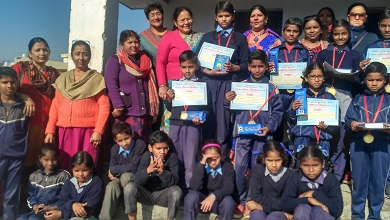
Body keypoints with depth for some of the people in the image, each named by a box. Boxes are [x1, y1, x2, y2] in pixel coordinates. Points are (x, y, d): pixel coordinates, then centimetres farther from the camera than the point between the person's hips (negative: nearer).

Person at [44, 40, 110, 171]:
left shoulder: (97, 78, 3)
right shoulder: (63, 79, 13)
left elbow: (104, 106, -3)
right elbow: (55, 106, 11)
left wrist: (98, 131, -12)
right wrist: (50, 131, 3)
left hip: (88, 130, -3)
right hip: (65, 130, 3)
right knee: (66, 167, 5)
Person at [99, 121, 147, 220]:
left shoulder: (140, 145, -17)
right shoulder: (114, 149, 3)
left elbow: (133, 168, -22)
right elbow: (111, 168, 9)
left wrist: (113, 169, -11)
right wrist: (111, 174, -16)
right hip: (120, 178, 4)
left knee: (125, 176, -36)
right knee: (111, 186, -30)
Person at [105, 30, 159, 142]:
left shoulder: (146, 61, 18)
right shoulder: (114, 60, 1)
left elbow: (151, 86, 17)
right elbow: (111, 86, -10)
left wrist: (153, 110, 9)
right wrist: (119, 106, -20)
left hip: (144, 113, 6)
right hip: (125, 114, -5)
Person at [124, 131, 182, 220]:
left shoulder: (172, 156, -13)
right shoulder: (146, 156, -10)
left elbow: (175, 182, -22)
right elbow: (137, 181, -19)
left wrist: (162, 171, -38)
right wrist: (148, 170, -38)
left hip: (163, 195, -1)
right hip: (146, 194, 1)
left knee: (176, 191, -31)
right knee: (129, 187, -25)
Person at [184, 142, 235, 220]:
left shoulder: (227, 167, -6)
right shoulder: (200, 167, -5)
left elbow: (229, 188, -20)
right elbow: (194, 187, -21)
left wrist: (214, 196, -38)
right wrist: (201, 164, -27)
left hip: (220, 201, 0)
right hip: (202, 200, 0)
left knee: (228, 201, -33)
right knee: (191, 196, -30)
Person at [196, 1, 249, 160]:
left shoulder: (240, 38, 13)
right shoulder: (207, 37, 15)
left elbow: (246, 64, 7)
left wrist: (233, 67, -12)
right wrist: (208, 71, -10)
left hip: (229, 84, -1)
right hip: (209, 83, 1)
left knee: (224, 122, -3)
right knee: (208, 121, 0)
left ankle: (222, 158, 4)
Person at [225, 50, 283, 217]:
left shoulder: (272, 88, 4)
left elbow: (278, 111, 2)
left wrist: (269, 127, -11)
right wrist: (227, 101, -14)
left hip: (262, 134, -1)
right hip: (243, 132, 1)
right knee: (239, 167, 0)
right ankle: (241, 201, 15)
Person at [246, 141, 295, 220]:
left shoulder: (290, 175, -6)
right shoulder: (258, 170, -3)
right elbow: (255, 197, -11)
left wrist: (263, 206, -19)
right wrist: (277, 202, -15)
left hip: (279, 212, 0)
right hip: (260, 209, 1)